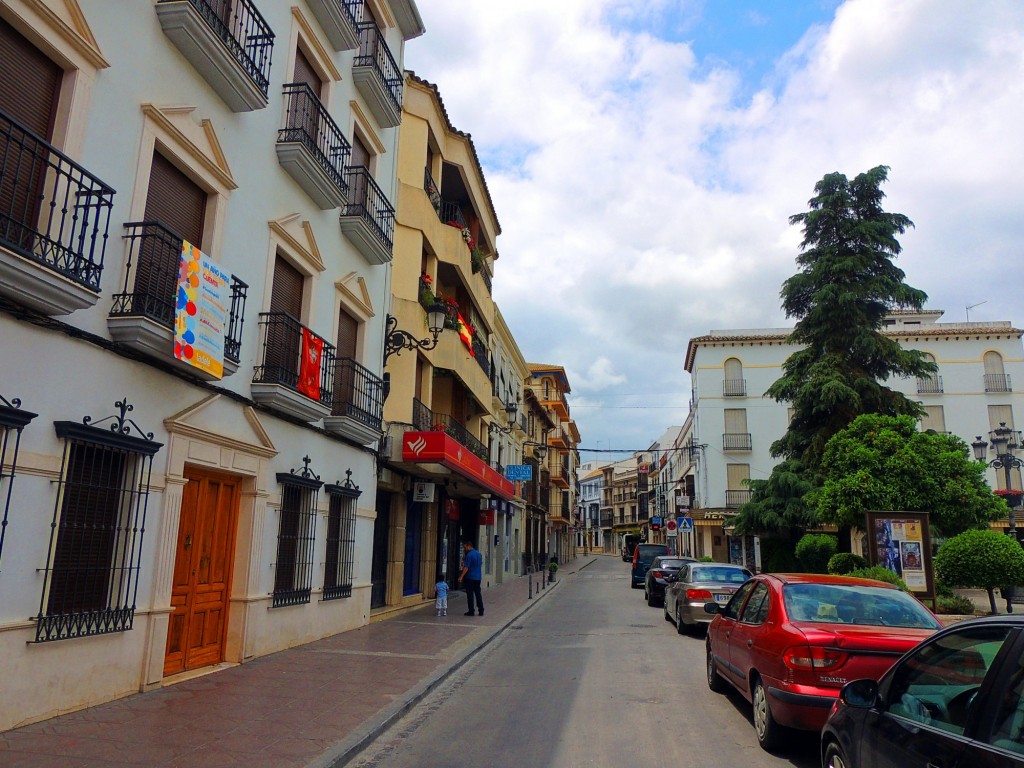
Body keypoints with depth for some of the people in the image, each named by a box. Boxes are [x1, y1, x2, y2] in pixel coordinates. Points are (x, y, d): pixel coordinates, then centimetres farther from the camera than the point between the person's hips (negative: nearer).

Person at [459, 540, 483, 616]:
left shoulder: (469, 555, -14)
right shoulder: (479, 554, 10)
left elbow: (466, 567, -19)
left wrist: (461, 576, -19)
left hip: (470, 577, -7)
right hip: (478, 577, 7)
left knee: (470, 594, 0)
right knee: (478, 593, 11)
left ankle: (471, 611, 3)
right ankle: (481, 611, 10)